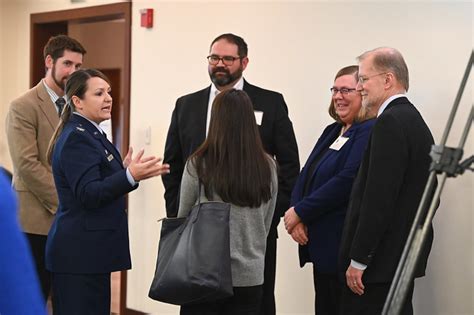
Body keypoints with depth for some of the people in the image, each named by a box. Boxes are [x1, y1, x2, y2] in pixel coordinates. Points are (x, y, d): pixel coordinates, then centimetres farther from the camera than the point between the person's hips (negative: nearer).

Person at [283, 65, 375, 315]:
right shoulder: (332, 131, 16)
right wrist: (296, 216, -6)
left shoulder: (370, 132, -12)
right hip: (320, 243, 8)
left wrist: (301, 212, -13)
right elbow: (307, 174, 12)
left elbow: (347, 181, -21)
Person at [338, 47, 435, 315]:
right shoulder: (413, 118, 14)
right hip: (403, 256, 10)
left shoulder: (390, 122, -16)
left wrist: (358, 260, -18)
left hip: (382, 260, -10)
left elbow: (378, 198, -21)